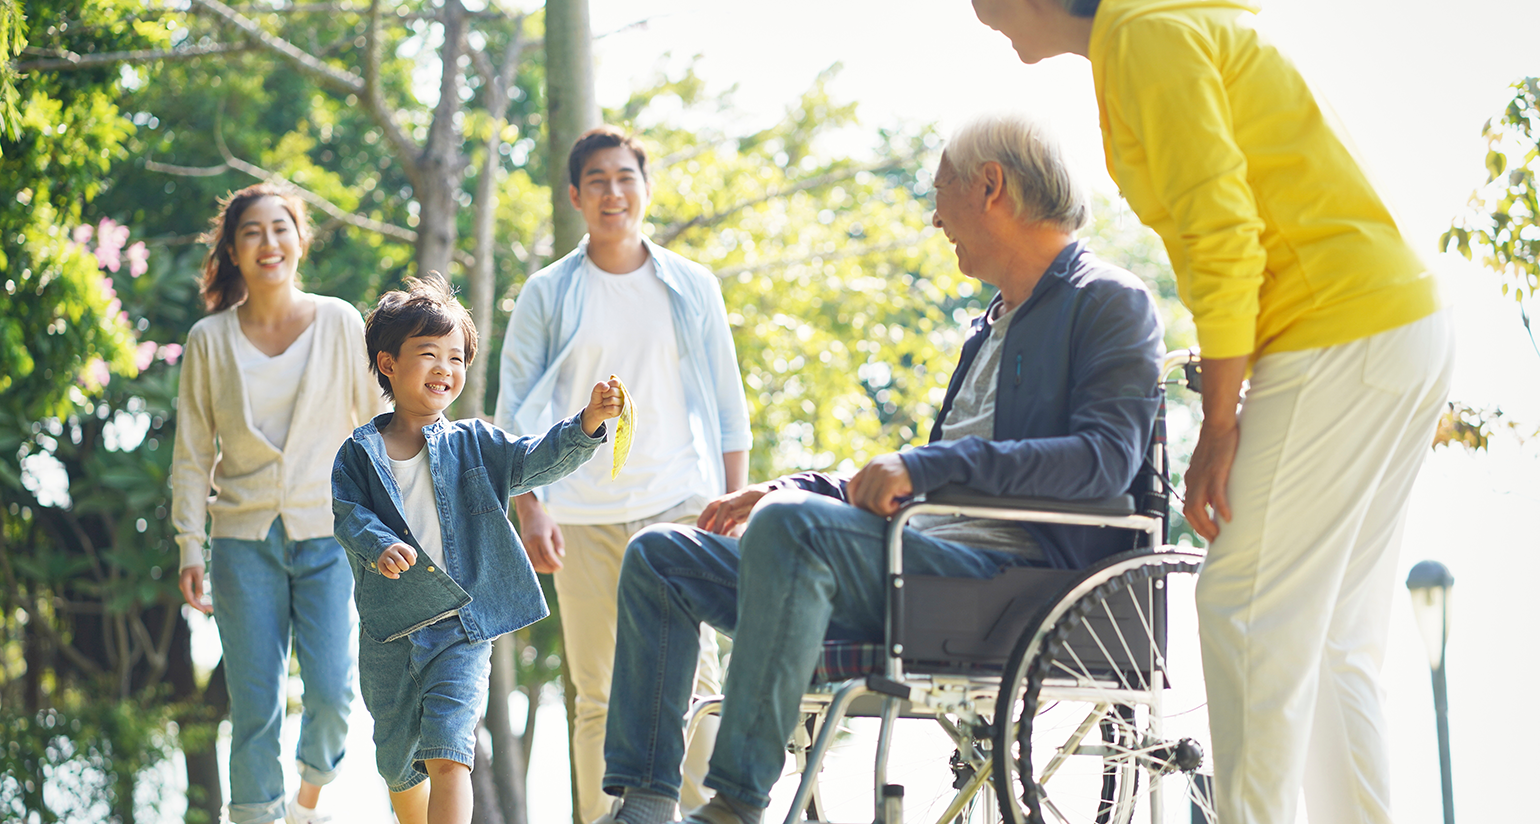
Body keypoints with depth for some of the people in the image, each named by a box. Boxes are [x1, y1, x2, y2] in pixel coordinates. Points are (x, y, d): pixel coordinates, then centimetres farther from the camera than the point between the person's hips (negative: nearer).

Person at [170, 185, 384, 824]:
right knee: (254, 705, -2)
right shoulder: (209, 341, 3)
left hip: (328, 533, -1)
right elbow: (192, 455, 7)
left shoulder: (340, 324, 2)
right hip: (244, 538, 1)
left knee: (331, 691, -9)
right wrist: (189, 548, 0)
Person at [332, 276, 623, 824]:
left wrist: (588, 423, -23)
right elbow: (350, 515, -7)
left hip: (461, 631, -1)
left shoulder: (472, 446, 5)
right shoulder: (360, 454, 3)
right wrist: (379, 547, -28)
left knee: (448, 756, -17)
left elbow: (536, 461, -7)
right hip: (388, 635, 2)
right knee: (398, 764, 16)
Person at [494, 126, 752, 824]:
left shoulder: (692, 288, 12)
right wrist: (529, 511, -6)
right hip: (583, 516, 1)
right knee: (596, 693, 1)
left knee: (694, 675, -12)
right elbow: (515, 415, 7)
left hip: (680, 504, 0)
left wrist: (734, 507, 6)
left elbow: (729, 409, 14)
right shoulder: (547, 295, 9)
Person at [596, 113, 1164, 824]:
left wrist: (931, 465, -25)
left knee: (791, 526, -35)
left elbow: (1106, 457, -19)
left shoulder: (1109, 303, -2)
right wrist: (784, 490, 20)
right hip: (920, 557, 10)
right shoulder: (995, 324, 27)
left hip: (1016, 577, -10)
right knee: (658, 555, 5)